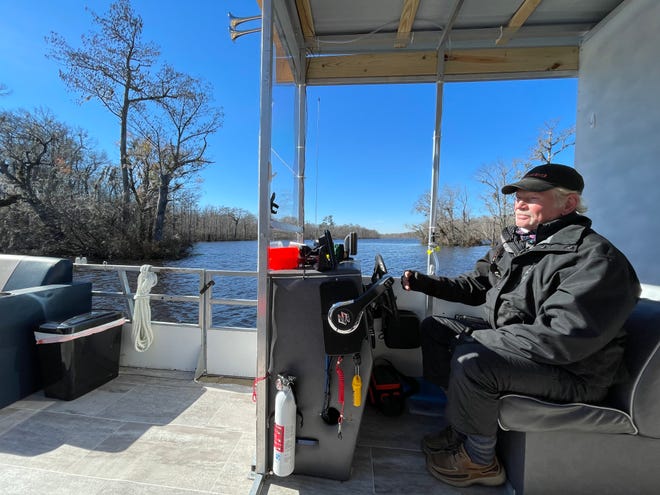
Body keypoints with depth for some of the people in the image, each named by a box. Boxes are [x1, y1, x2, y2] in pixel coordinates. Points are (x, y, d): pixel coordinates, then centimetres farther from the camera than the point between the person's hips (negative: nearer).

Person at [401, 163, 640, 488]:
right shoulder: (513, 243, 5)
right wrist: (424, 282, -2)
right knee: (434, 327, 6)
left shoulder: (594, 258, -21)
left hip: (569, 372, -8)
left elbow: (561, 338, -30)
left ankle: (480, 461, -2)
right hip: (506, 340, 9)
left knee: (470, 361, -32)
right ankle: (462, 425, 11)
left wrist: (474, 337, -26)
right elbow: (474, 285, 11)